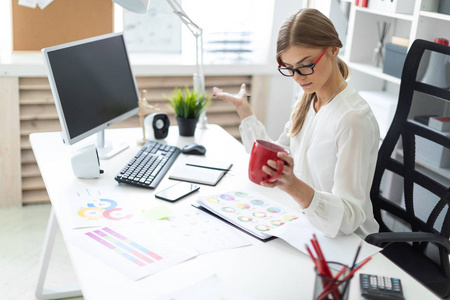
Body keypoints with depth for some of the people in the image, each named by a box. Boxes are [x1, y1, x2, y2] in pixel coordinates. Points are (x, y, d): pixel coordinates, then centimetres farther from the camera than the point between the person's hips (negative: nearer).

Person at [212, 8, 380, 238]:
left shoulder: (353, 118, -21)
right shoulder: (306, 103, 5)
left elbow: (348, 218, -26)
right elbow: (272, 159, 10)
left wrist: (294, 187, -43)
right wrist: (243, 109, 13)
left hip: (343, 242, -7)